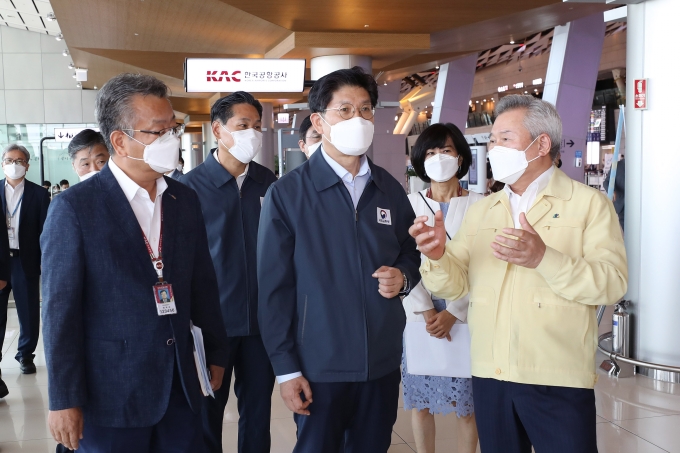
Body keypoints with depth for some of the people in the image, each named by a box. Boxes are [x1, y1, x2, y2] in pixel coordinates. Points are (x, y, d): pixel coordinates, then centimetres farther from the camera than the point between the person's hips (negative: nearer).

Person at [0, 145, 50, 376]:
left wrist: (45, 263, -5)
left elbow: (44, 231, 1)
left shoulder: (39, 194, 2)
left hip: (26, 261, -1)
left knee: (29, 313, 7)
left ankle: (26, 355, 22)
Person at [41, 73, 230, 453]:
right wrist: (64, 400, -10)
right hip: (111, 391, -4)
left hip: (181, 385, 5)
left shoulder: (185, 200, 6)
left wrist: (216, 353, 15)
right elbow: (61, 310, -11)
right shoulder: (75, 208, -10)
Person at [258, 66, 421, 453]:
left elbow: (411, 251, 18)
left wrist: (403, 276, -6)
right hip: (320, 364, -4)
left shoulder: (390, 189, 6)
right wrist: (286, 367, -9)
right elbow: (274, 287, -7)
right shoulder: (287, 194, -7)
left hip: (383, 360, 4)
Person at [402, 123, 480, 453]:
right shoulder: (408, 205, 5)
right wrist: (426, 312, -13)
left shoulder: (478, 206, 1)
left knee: (466, 405, 3)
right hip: (419, 319, 1)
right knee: (420, 402, 8)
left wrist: (453, 313, -13)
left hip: (464, 319, -1)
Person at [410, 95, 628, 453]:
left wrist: (544, 258, -28)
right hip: (489, 376, 5)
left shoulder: (589, 204, -2)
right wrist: (437, 256, -15)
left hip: (558, 379, -4)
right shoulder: (479, 212, 13)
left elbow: (612, 282, -14)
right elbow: (455, 285, 6)